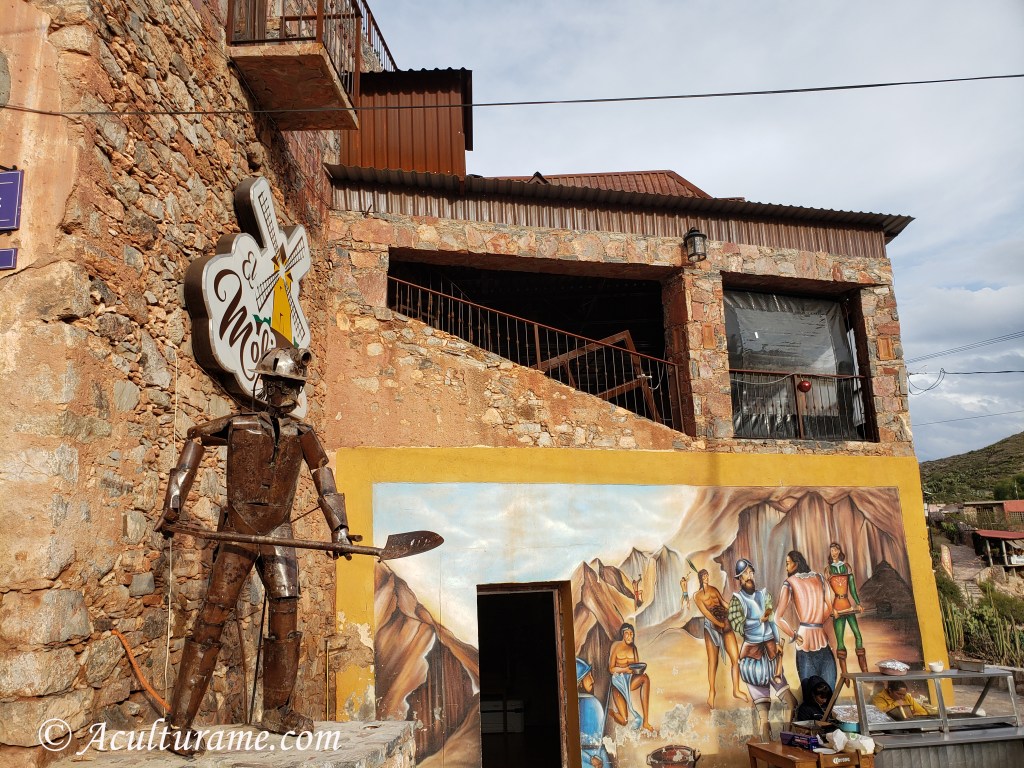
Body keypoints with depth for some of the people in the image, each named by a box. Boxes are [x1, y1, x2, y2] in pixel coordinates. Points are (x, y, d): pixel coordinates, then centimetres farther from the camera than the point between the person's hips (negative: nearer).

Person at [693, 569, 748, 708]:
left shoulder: (714, 589, 16)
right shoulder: (697, 596, 1)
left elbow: (723, 602, 20)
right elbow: (706, 613, -7)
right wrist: (720, 624, -14)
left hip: (726, 624, 4)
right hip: (711, 626, -4)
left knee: (735, 658, -1)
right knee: (713, 662, 0)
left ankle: (736, 690, 12)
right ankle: (712, 692, 15)